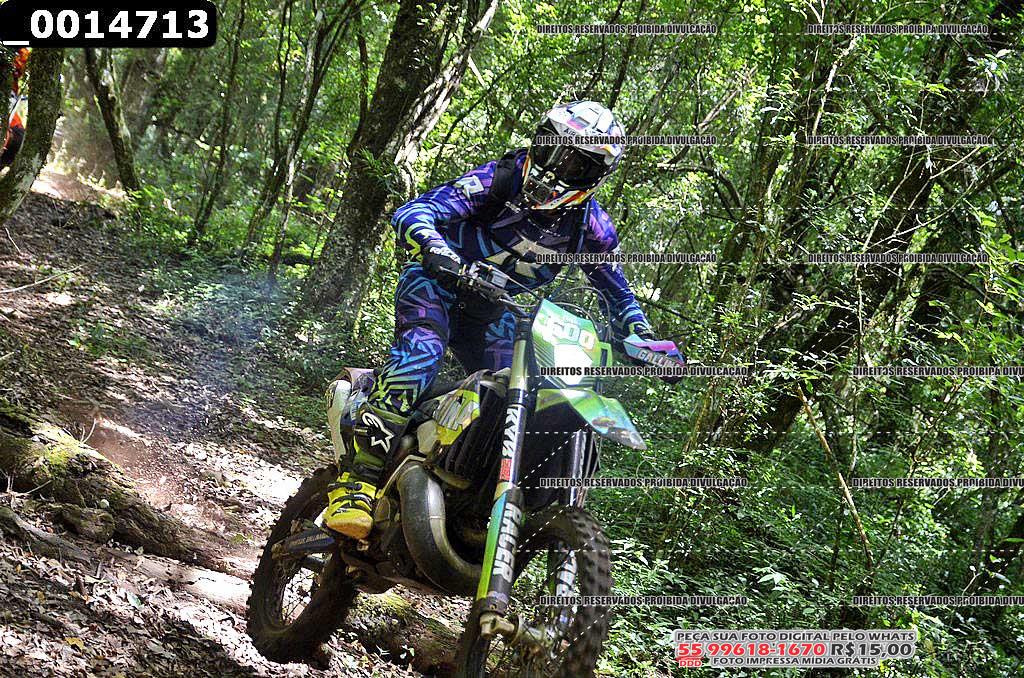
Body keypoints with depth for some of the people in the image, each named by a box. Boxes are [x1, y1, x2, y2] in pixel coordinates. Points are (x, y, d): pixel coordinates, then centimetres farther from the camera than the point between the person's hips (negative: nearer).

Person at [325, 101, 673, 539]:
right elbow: (412, 212, -27)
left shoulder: (591, 226, -7)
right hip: (436, 281, -5)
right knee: (420, 354, -31)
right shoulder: (500, 179, -20)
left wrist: (648, 339, -6)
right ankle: (356, 483, -34)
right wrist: (435, 249, -48)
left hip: (491, 310, 6)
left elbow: (616, 291, 9)